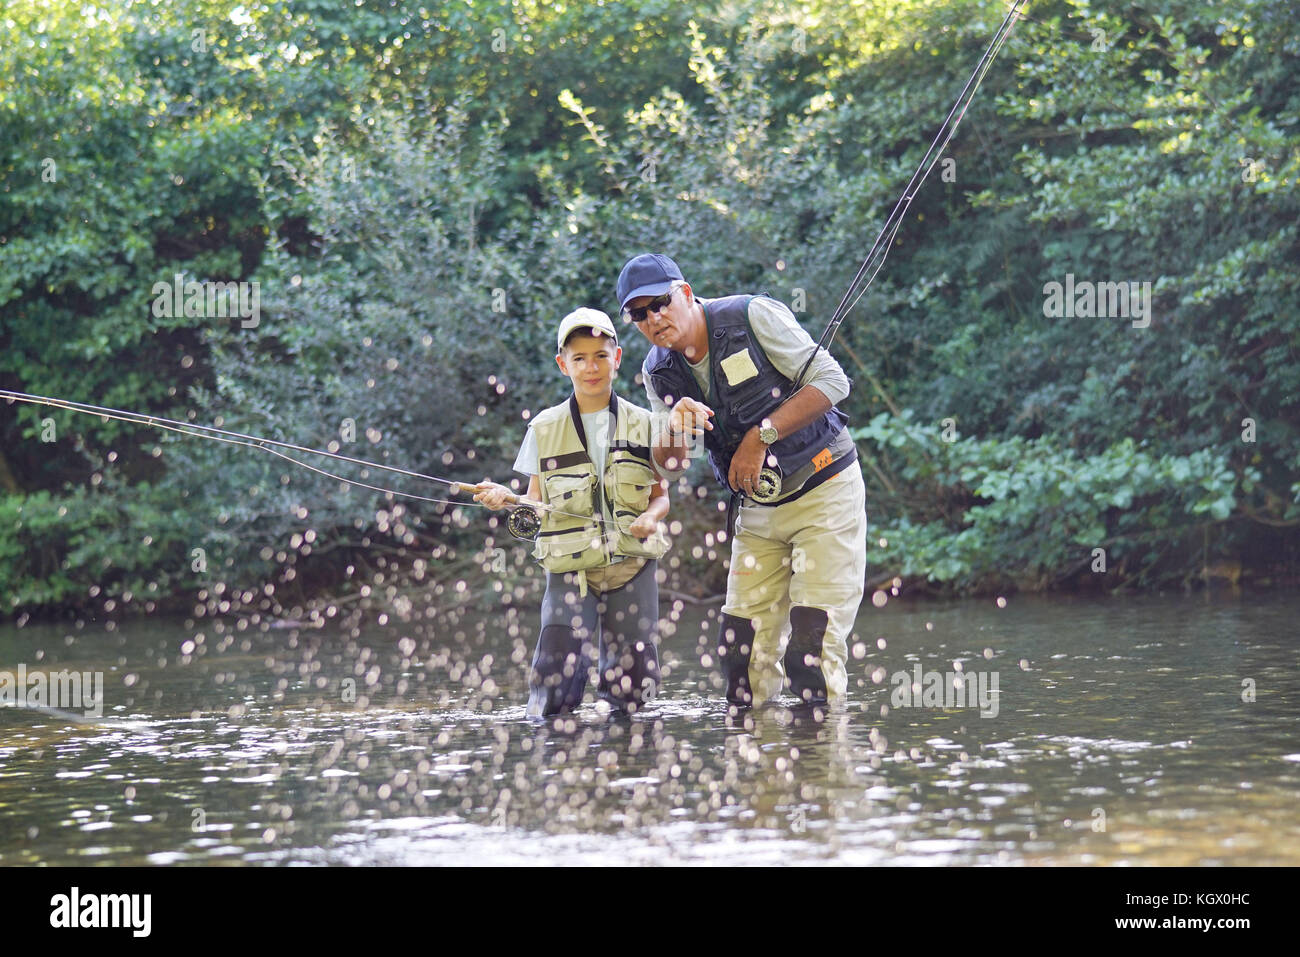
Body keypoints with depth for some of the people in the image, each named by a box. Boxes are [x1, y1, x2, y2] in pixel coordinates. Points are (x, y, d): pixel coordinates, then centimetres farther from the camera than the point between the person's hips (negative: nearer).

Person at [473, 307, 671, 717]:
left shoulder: (642, 424, 8)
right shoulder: (545, 429, 6)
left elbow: (661, 495, 10)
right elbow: (536, 505, 6)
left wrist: (651, 517, -12)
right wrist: (505, 498, -14)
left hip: (631, 563, 1)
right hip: (570, 566, -1)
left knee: (631, 693, -3)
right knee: (554, 694, -15)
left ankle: (611, 662, 27)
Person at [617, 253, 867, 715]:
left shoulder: (752, 317, -15)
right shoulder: (658, 373, 2)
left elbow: (831, 380, -17)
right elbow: (666, 464, 0)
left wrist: (761, 435, -21)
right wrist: (677, 423, -23)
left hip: (825, 489, -6)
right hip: (758, 510, 6)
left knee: (812, 649, -13)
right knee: (741, 650, 1)